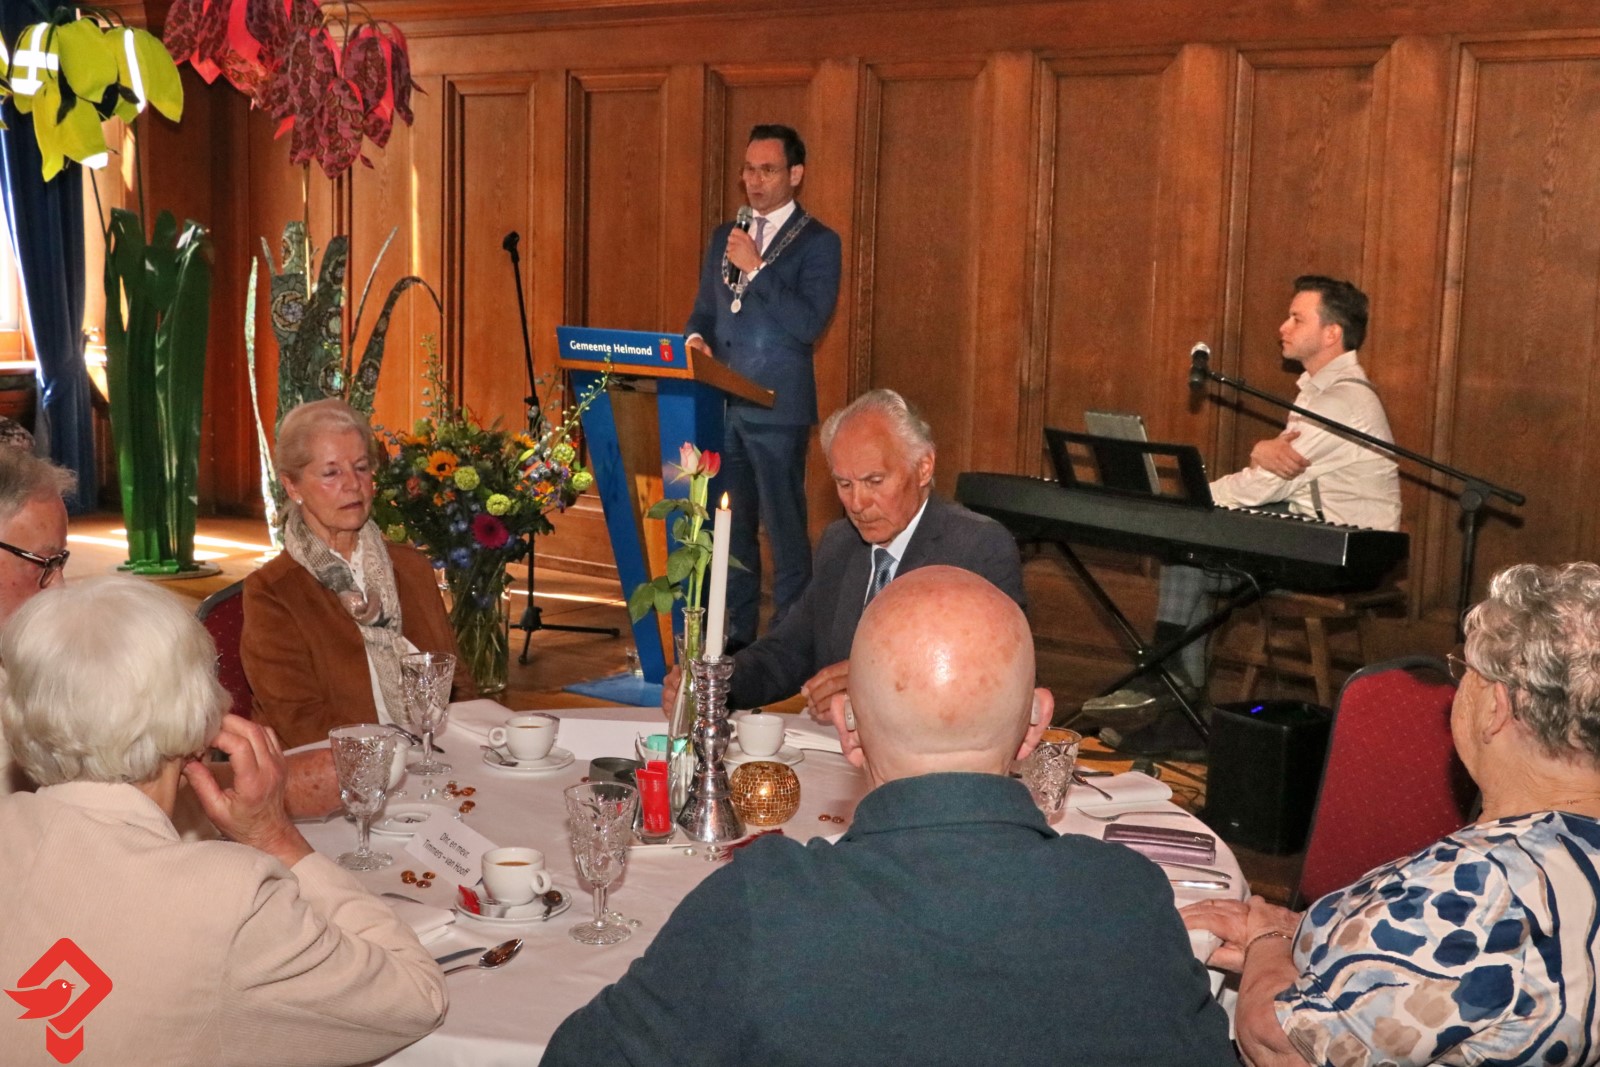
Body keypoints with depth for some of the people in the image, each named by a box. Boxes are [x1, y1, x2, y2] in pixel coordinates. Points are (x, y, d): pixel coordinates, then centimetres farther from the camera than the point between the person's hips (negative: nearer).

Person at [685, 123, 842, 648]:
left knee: (784, 526, -2)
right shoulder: (725, 237, 16)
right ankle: (735, 634, 22)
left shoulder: (818, 243, -3)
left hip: (777, 409, -6)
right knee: (731, 525, 12)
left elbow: (809, 323, -15)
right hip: (722, 404, 6)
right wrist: (696, 338, -1)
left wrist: (756, 268, -18)